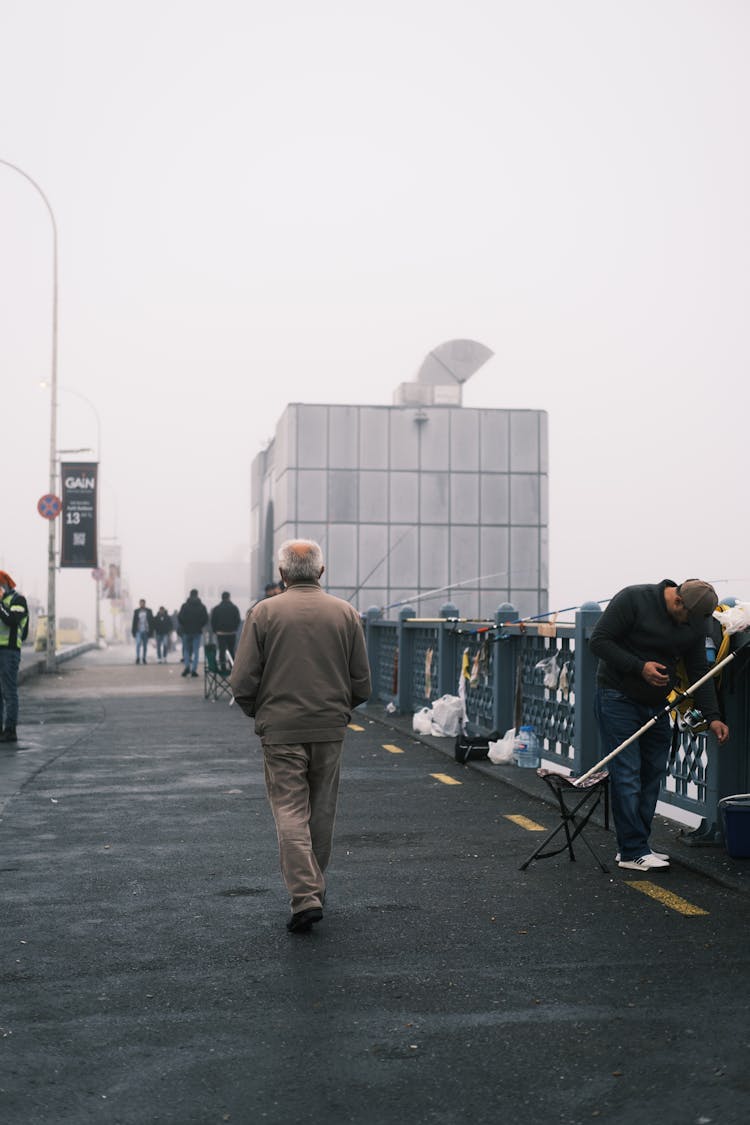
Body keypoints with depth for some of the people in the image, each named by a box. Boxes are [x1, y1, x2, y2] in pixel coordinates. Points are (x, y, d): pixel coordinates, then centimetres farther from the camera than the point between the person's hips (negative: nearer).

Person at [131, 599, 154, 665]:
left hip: (146, 631, 1)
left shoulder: (148, 611, 6)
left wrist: (151, 631, 1)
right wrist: (133, 631, 5)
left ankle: (144, 659, 14)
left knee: (145, 646, 5)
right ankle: (137, 658, -18)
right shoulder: (136, 611, 7)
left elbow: (151, 622, 6)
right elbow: (134, 622, 9)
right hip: (138, 631, -1)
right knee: (138, 644, -16)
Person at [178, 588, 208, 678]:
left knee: (186, 650, 13)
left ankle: (187, 666, -2)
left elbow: (179, 617, -7)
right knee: (196, 651, 4)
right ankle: (194, 669, -2)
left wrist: (183, 626, 9)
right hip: (197, 631, 0)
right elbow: (206, 619, -4)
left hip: (186, 631, 0)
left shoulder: (185, 606, -4)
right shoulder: (201, 606, -1)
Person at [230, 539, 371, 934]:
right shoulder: (346, 613, 2)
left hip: (280, 728, -2)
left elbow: (242, 682, -7)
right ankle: (314, 889, 27)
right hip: (330, 729, 3)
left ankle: (304, 897, -11)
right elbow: (361, 683, 4)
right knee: (322, 812, 15)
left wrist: (258, 713, 12)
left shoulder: (264, 612, -5)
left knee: (290, 812, 0)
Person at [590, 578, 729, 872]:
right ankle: (633, 852, -4)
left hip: (656, 705, 7)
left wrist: (712, 716, -4)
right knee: (627, 774, -8)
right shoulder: (633, 599, -17)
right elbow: (598, 641, -16)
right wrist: (639, 667, -23)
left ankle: (633, 846, 15)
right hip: (618, 700, -6)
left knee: (653, 774, 6)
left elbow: (699, 671, 6)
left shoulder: (695, 622, 1)